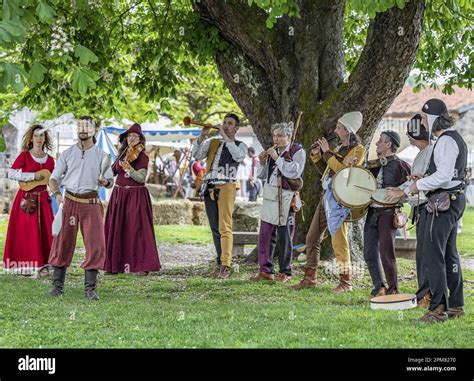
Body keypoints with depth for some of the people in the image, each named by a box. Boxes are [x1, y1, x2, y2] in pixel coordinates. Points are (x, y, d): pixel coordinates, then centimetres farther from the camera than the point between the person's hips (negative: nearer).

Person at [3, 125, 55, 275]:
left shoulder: (49, 160, 9)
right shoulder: (24, 155, -3)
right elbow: (11, 173, -14)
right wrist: (33, 176, -17)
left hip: (42, 199, 4)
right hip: (26, 198, -4)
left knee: (44, 231, 3)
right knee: (25, 231, -4)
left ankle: (41, 265, 11)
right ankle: (25, 265, 3)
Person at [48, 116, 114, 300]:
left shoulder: (101, 155, 7)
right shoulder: (67, 154, 8)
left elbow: (110, 181, 7)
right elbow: (54, 178, 7)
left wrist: (105, 182, -16)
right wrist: (57, 193, -12)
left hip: (91, 203, -1)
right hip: (70, 201, 1)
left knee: (95, 245, -6)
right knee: (62, 242, 1)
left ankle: (90, 288, 0)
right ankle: (58, 285, 11)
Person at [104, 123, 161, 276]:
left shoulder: (143, 157, -5)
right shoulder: (122, 154, 11)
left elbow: (141, 178, -14)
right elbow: (113, 171, 16)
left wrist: (128, 167, -24)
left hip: (136, 196, -6)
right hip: (119, 194, 6)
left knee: (137, 229, -9)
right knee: (116, 230, 7)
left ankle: (143, 266, -7)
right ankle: (115, 264, 14)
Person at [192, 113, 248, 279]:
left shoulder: (241, 145, 8)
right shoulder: (212, 143, 18)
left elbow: (238, 156, -15)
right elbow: (197, 155, 5)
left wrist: (225, 137, -13)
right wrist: (202, 136, -7)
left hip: (226, 186, -5)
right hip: (209, 188, 5)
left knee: (225, 228, -14)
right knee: (215, 229, 7)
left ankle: (226, 265, -17)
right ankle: (220, 263, 13)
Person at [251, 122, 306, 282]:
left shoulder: (298, 151, -2)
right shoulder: (272, 151, 14)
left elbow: (294, 172, -18)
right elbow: (262, 175, 18)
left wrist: (277, 158, -17)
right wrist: (263, 163, -1)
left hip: (286, 197, -5)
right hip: (270, 195, 5)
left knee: (285, 236, 0)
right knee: (265, 234, 2)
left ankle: (285, 272, 9)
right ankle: (266, 270, 9)